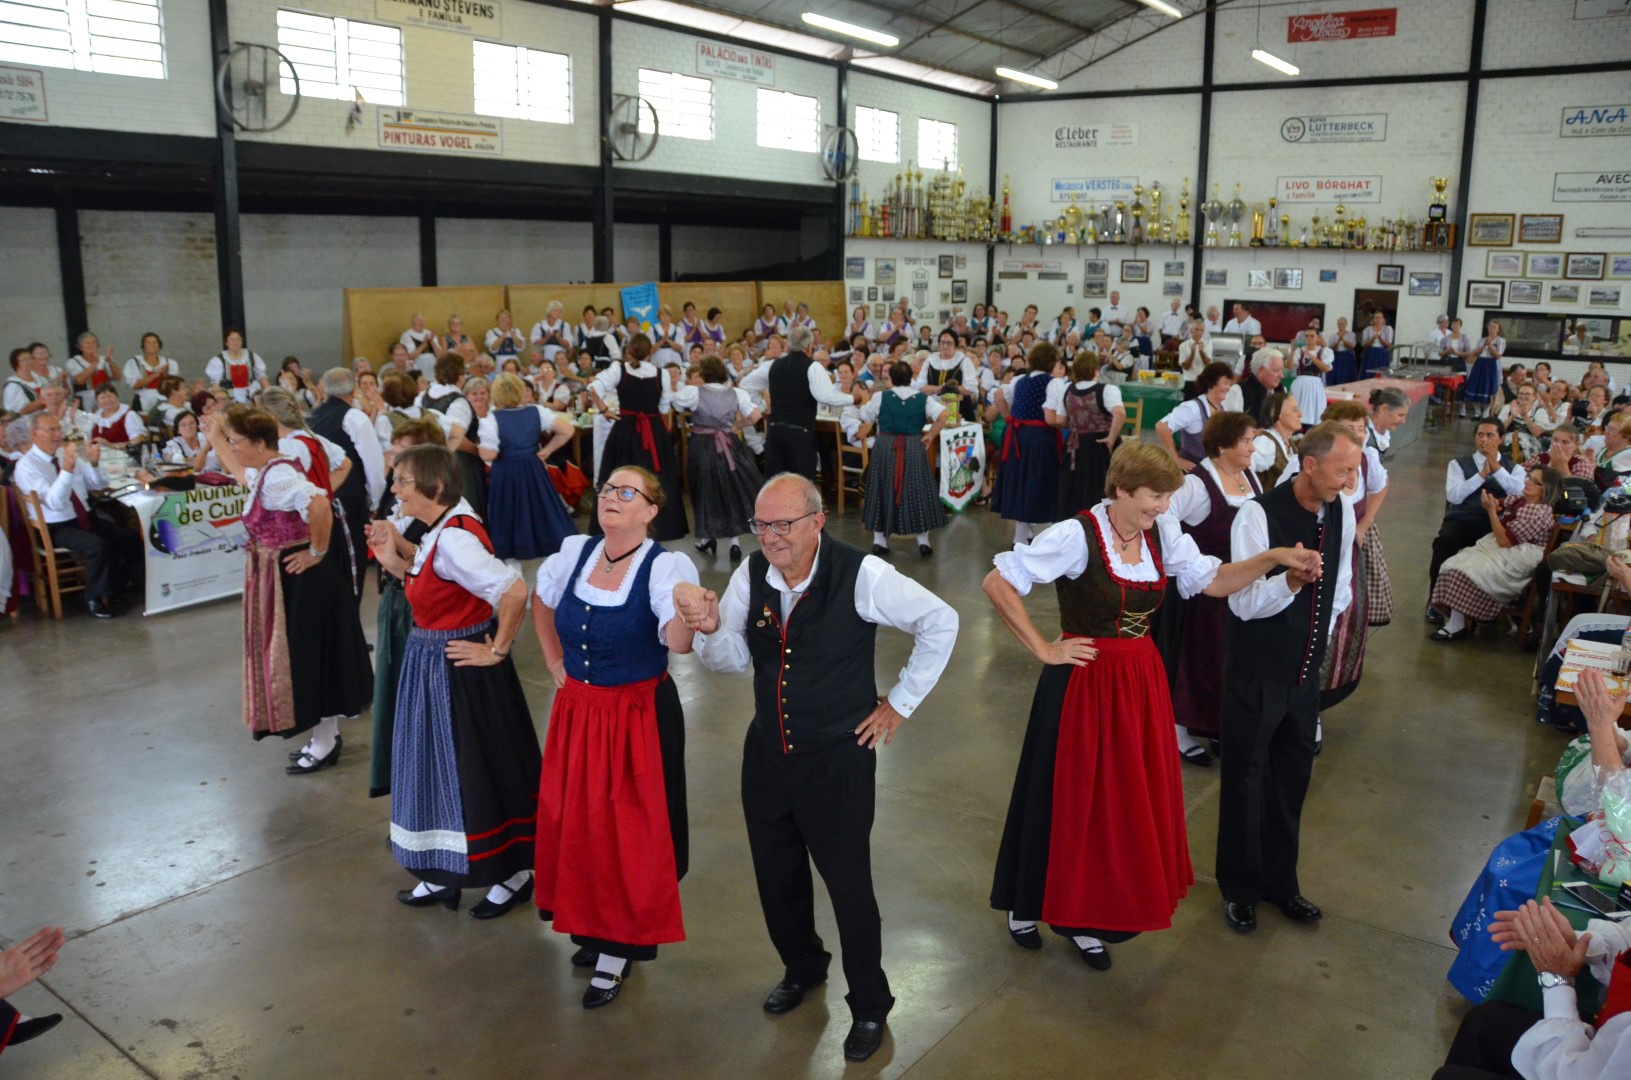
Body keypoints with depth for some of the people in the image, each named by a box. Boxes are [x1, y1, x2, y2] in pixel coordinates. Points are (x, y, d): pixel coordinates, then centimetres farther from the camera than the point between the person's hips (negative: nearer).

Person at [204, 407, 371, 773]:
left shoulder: (277, 476, -23)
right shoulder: (265, 472, 8)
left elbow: (319, 505, -39)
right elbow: (238, 471, 32)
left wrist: (317, 553, -29)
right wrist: (215, 437, 27)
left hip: (298, 578, -10)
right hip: (283, 577, 10)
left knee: (306, 655, 0)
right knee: (299, 654, 17)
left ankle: (325, 743, 13)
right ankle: (326, 736, 28)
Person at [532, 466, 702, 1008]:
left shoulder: (665, 567, -19)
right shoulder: (574, 553, -3)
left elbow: (678, 642, -35)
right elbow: (540, 600, 18)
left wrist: (686, 617, -57)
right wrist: (555, 662, 12)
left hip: (640, 714, -5)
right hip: (576, 710, 6)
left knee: (630, 831, 5)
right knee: (575, 823, 16)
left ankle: (620, 950, 23)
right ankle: (593, 927, 39)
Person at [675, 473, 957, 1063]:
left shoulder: (862, 575, -21)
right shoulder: (752, 573, -6)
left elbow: (940, 622, -11)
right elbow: (731, 659, 2)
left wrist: (899, 703, -6)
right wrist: (710, 629, -22)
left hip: (839, 756, -5)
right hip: (767, 751, 5)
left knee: (848, 883, 5)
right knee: (775, 875, 20)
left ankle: (869, 1005, 30)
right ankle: (801, 968, 48)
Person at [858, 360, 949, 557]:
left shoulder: (880, 397, -4)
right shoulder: (923, 399, -1)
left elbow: (864, 418, 5)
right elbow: (943, 416, -13)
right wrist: (930, 436, -2)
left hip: (885, 448, 0)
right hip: (915, 449, 0)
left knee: (883, 491, 11)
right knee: (918, 491, 9)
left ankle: (879, 540, 12)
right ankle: (923, 541, 10)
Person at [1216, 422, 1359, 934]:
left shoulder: (1342, 511, -2)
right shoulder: (1259, 514, -23)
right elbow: (1243, 603, -24)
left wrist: (1321, 636, 14)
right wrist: (1290, 580, -41)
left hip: (1305, 667, 6)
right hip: (1256, 667, -6)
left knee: (1293, 775, 17)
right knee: (1246, 777, 8)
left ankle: (1280, 879, 36)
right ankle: (1239, 887, 27)